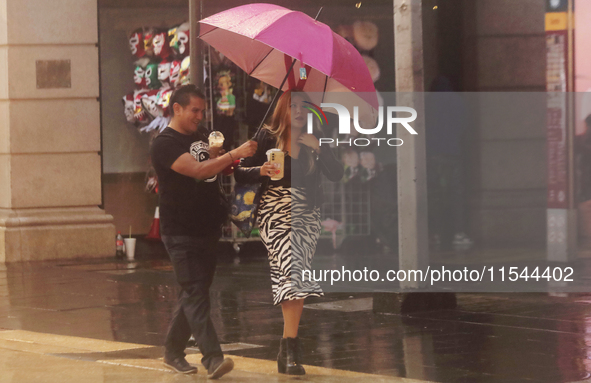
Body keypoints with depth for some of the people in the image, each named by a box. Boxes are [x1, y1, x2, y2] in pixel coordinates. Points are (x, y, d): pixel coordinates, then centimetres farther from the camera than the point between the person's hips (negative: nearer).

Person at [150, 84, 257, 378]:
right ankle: (212, 359, -21)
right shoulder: (165, 144, -13)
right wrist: (235, 154, -32)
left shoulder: (200, 136, 13)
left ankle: (173, 352, 24)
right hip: (181, 233, -8)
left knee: (194, 293, 12)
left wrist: (217, 153, 3)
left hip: (207, 229, 8)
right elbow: (197, 170, -27)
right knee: (196, 294, -13)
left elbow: (216, 169, 25)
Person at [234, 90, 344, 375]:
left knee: (296, 277, -3)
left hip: (306, 215, 3)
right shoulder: (267, 137, 1)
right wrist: (261, 171, -20)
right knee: (291, 270, -18)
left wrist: (319, 148, -11)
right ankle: (291, 347, -17)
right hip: (276, 213, -3)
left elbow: (336, 175, -1)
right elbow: (240, 174, -1)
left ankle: (288, 349, 5)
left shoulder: (314, 140, 9)